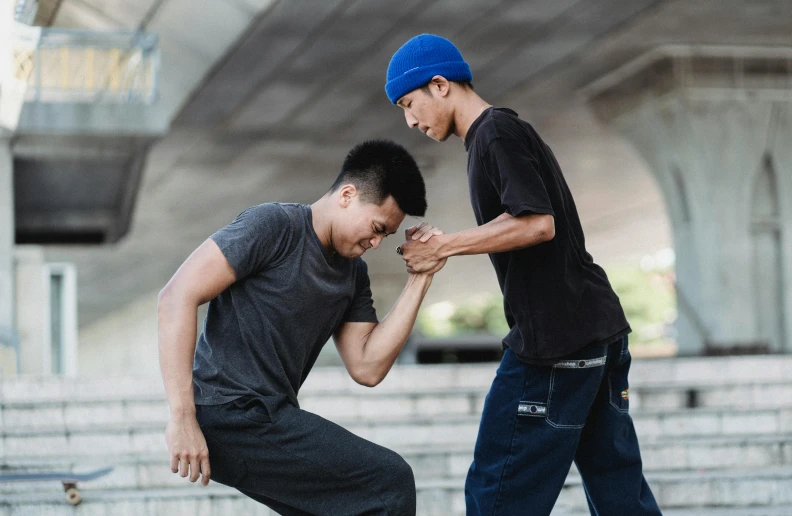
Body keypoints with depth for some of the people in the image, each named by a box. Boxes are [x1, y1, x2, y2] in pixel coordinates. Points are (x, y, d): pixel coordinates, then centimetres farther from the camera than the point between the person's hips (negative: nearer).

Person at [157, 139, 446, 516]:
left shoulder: (353, 273, 13)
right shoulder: (273, 227, -11)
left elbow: (367, 368, 5)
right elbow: (177, 298, -19)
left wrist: (421, 279, 1)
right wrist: (182, 418, -24)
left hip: (269, 418, 9)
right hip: (233, 415, -9)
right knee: (390, 482, -13)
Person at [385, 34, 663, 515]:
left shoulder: (496, 134, -9)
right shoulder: (514, 133, 21)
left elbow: (537, 223, -20)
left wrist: (444, 246, -15)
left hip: (555, 340, -10)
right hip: (601, 330, 10)